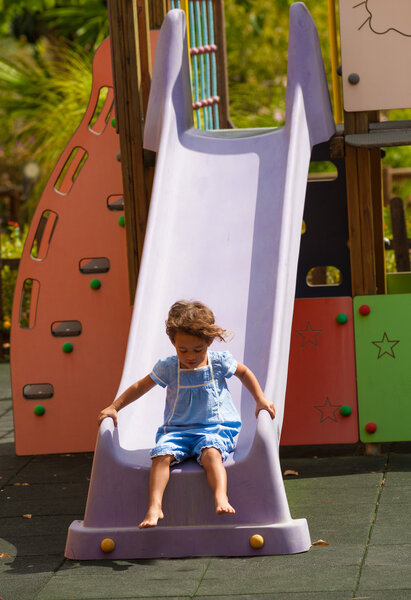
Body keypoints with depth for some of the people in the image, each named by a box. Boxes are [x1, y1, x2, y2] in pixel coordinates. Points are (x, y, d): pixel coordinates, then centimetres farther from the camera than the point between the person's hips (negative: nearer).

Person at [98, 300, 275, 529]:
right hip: (177, 430, 2)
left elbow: (244, 373, 20)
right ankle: (154, 506, -37)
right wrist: (114, 407, 11)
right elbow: (141, 386, 14)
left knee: (211, 452, -36)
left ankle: (221, 498, -52)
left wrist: (261, 399, 13)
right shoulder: (168, 368, 2)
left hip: (215, 427, -2)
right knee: (162, 454, -29)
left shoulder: (220, 362, 1)